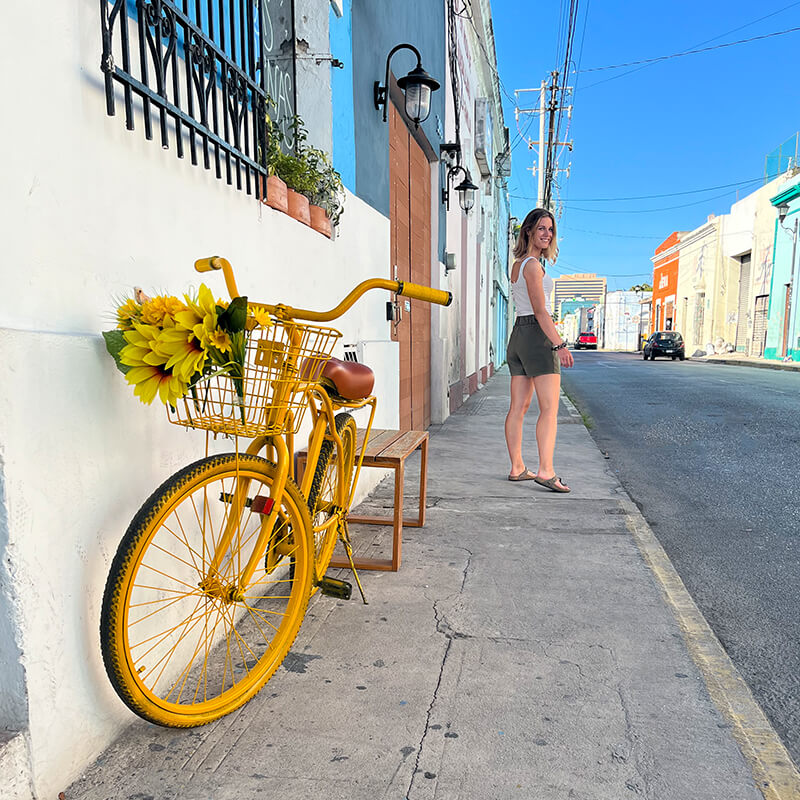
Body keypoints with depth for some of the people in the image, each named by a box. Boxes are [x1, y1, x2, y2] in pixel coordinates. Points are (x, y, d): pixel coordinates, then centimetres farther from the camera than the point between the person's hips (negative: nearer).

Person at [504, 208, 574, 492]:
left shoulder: (518, 264, 19)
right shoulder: (533, 264, -10)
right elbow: (540, 310, -17)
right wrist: (560, 344, -19)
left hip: (519, 334, 10)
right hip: (537, 334, -9)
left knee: (518, 407, 8)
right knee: (550, 408, -10)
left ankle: (517, 468, 13)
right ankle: (546, 471, -13)